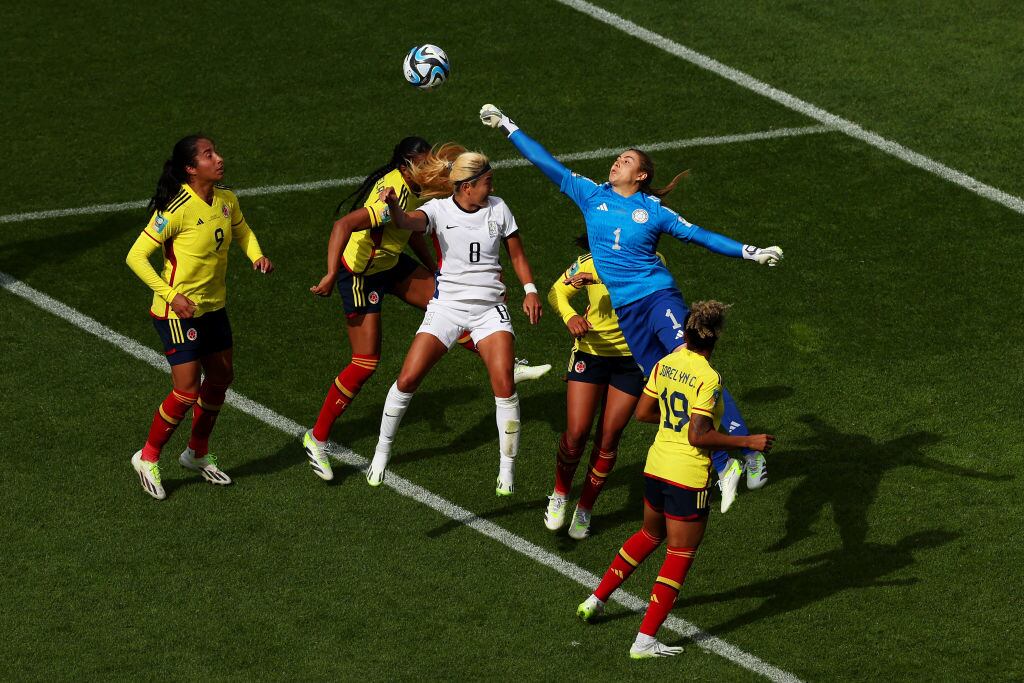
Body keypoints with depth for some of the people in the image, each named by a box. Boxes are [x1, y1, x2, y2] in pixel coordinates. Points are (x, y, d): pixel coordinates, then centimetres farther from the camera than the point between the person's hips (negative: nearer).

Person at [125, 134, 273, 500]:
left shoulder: (227, 200, -2)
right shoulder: (177, 209, -24)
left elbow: (241, 231, 20)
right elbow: (136, 256, -21)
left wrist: (257, 255, -1)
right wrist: (171, 296, -27)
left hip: (214, 307, 8)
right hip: (179, 312, -8)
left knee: (221, 377, 17)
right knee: (186, 392, -8)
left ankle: (198, 453, 37)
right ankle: (148, 458, 14)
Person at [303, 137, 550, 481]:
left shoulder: (415, 189, -3)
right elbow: (343, 225, -43)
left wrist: (434, 269, 22)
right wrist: (331, 276, -48)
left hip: (392, 264, 9)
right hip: (360, 275, -9)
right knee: (366, 363, -8)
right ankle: (317, 438, 5)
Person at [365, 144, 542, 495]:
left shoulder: (498, 209, 1)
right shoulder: (439, 209, -9)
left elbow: (516, 254, 12)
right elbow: (410, 222, -31)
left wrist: (530, 290, -1)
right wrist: (394, 206, -53)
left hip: (490, 308, 1)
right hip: (446, 305, -1)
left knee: (504, 384, -15)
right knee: (408, 379, -7)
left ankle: (507, 471, -3)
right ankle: (383, 450, 15)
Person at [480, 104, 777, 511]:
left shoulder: (653, 211, 3)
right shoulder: (592, 195, 9)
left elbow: (699, 235, 7)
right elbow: (547, 163, 12)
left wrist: (749, 252, 1)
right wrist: (506, 126, 14)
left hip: (658, 296, -3)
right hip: (623, 311, 3)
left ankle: (746, 448, -21)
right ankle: (724, 467, 0)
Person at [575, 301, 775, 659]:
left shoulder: (665, 364, 1)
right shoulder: (708, 378, -20)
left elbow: (642, 412, 9)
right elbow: (698, 437, -23)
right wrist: (748, 441, -17)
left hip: (656, 465, 7)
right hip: (688, 476, -7)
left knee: (650, 535, 30)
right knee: (680, 555, 5)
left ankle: (596, 599, 37)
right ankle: (645, 640, 4)